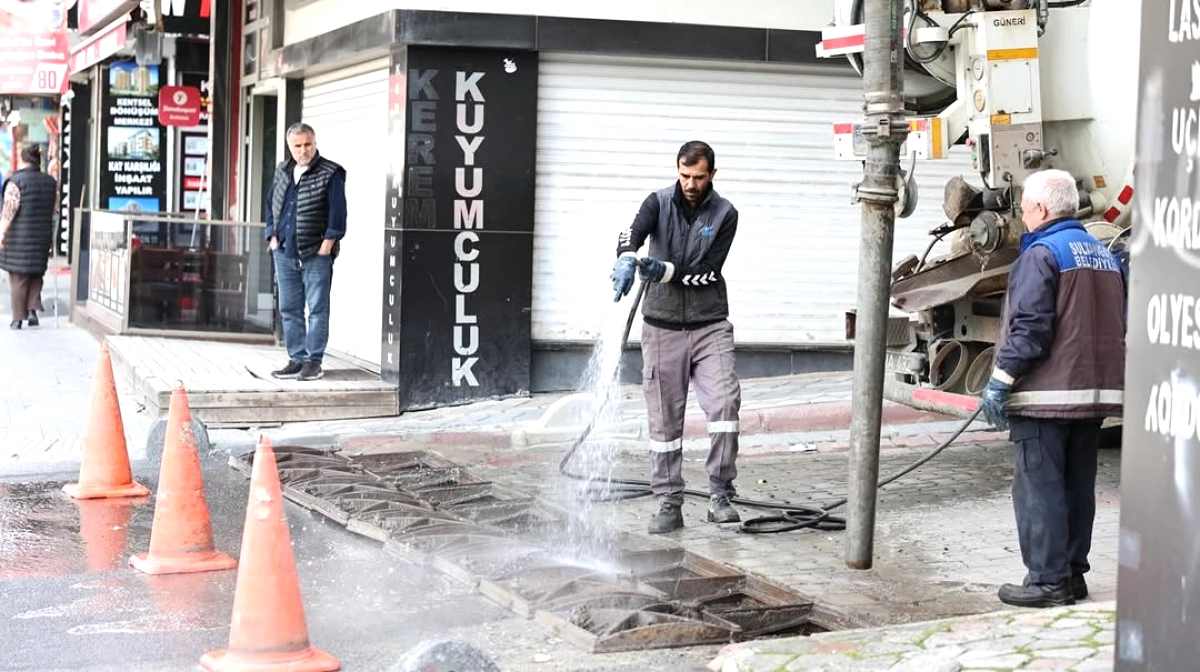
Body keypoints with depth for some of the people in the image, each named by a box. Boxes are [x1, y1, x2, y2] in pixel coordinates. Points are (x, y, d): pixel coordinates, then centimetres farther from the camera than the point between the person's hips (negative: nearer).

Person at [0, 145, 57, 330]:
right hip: (43, 236, 4)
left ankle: (18, 318, 5)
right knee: (36, 275, 17)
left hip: (19, 236, -4)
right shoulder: (51, 182, 5)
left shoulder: (16, 181, -12)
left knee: (18, 277, 3)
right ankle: (33, 309, 2)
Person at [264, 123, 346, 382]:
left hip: (315, 255, -6)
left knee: (317, 309, -2)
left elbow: (337, 213, -9)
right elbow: (271, 203, 19)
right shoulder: (283, 172, 13)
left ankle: (314, 360, 3)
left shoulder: (331, 174, -6)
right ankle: (296, 359, 17)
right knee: (289, 309, 9)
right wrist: (273, 237, 9)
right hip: (284, 253, 6)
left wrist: (327, 245, -13)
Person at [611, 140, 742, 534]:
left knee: (724, 402, -18)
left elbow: (708, 270, -9)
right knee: (664, 419, 4)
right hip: (662, 327, 1)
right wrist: (627, 258, -41)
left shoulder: (724, 214, 0)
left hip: (709, 326, -1)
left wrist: (666, 270, -24)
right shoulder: (659, 203, 2)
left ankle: (720, 496, -10)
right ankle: (669, 505, 12)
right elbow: (632, 233, -18)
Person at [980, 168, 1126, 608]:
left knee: (1039, 488, -4)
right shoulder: (1104, 256, 15)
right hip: (1095, 393, 9)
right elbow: (1120, 325, 19)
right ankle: (1073, 573, 20)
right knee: (1078, 486, 14)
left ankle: (1048, 580, -4)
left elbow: (1029, 327, -19)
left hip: (1046, 395, -8)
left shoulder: (1042, 254, -12)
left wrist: (1001, 379, -16)